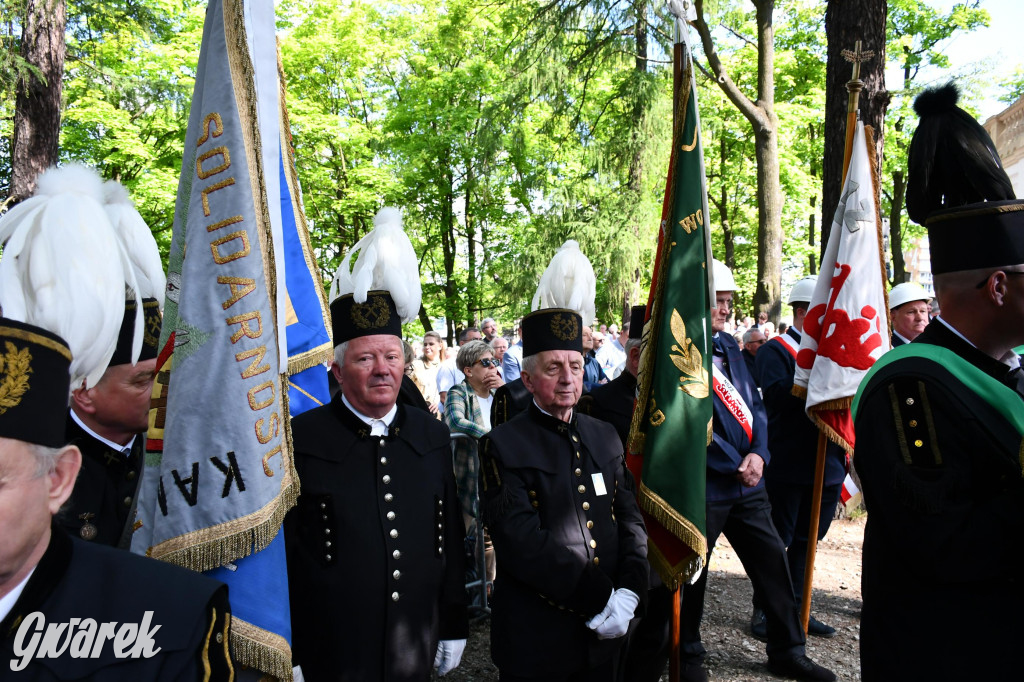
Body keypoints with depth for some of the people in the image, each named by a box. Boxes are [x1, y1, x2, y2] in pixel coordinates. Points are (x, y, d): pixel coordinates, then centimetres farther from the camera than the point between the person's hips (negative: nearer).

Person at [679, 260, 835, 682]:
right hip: (703, 485, -7)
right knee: (692, 574, 9)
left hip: (748, 482, 7)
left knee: (774, 564, 15)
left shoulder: (728, 346, 10)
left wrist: (758, 454, -6)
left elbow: (754, 405, 10)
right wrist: (735, 465, -15)